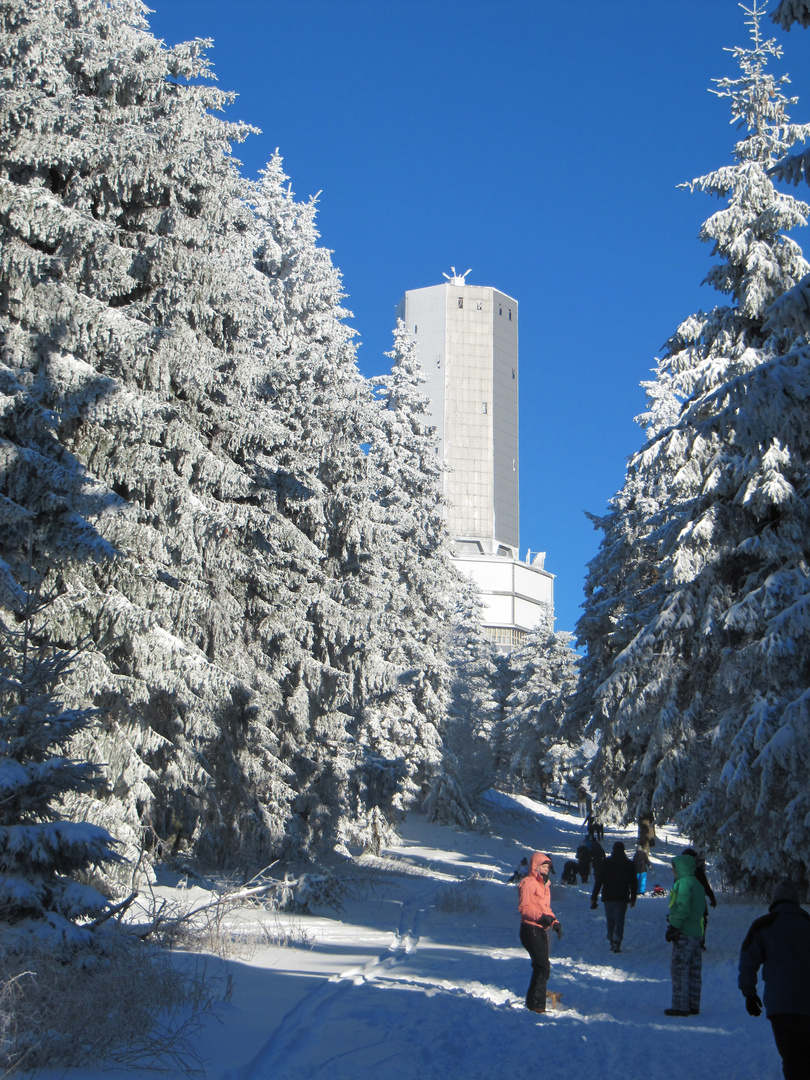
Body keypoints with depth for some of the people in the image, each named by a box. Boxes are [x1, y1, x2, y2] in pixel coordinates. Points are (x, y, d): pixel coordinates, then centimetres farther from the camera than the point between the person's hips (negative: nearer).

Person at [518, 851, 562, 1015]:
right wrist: (541, 916, -27)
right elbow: (524, 907, -17)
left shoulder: (544, 885, 20)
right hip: (531, 929, -10)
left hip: (542, 930, 10)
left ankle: (534, 1002, 18)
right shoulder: (528, 883, -9)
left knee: (541, 967, 11)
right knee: (543, 967, -14)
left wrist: (555, 922, 13)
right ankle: (536, 1004, -11)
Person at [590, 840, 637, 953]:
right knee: (619, 920, 0)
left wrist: (593, 897, 1)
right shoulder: (629, 864, 2)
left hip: (608, 897, 0)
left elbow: (598, 881, -3)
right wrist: (633, 898, 14)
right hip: (623, 897, 0)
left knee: (610, 920, 12)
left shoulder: (605, 863, -1)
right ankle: (617, 943, -12)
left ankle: (612, 942, 11)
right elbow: (634, 883, 6)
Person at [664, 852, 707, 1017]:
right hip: (696, 933, 10)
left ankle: (680, 1006, -7)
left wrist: (673, 927, -16)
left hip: (684, 933, -10)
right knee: (693, 971, 12)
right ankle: (693, 1006, 16)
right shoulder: (696, 883, 17)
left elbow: (683, 908, -21)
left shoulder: (684, 882, -13)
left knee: (679, 969, -6)